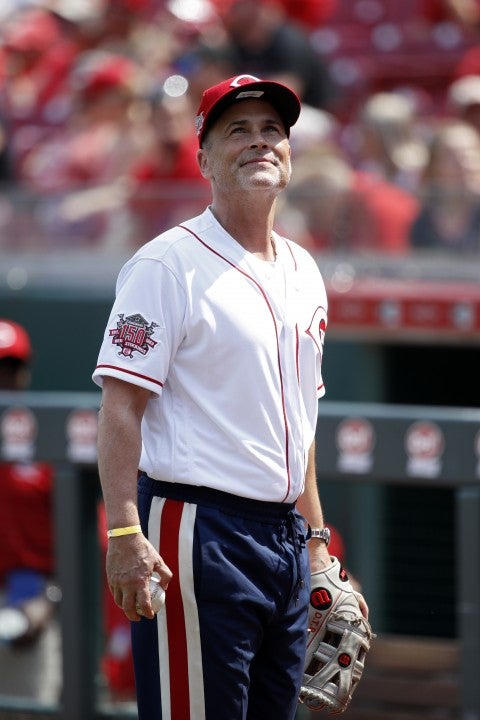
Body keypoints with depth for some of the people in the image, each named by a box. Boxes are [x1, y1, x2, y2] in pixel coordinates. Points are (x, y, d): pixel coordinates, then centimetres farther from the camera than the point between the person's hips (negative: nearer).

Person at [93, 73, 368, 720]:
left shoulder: (304, 272, 17)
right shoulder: (168, 264, -7)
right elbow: (120, 405, -13)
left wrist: (315, 535, 20)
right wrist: (125, 534, -22)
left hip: (285, 539, 8)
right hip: (199, 533, -8)